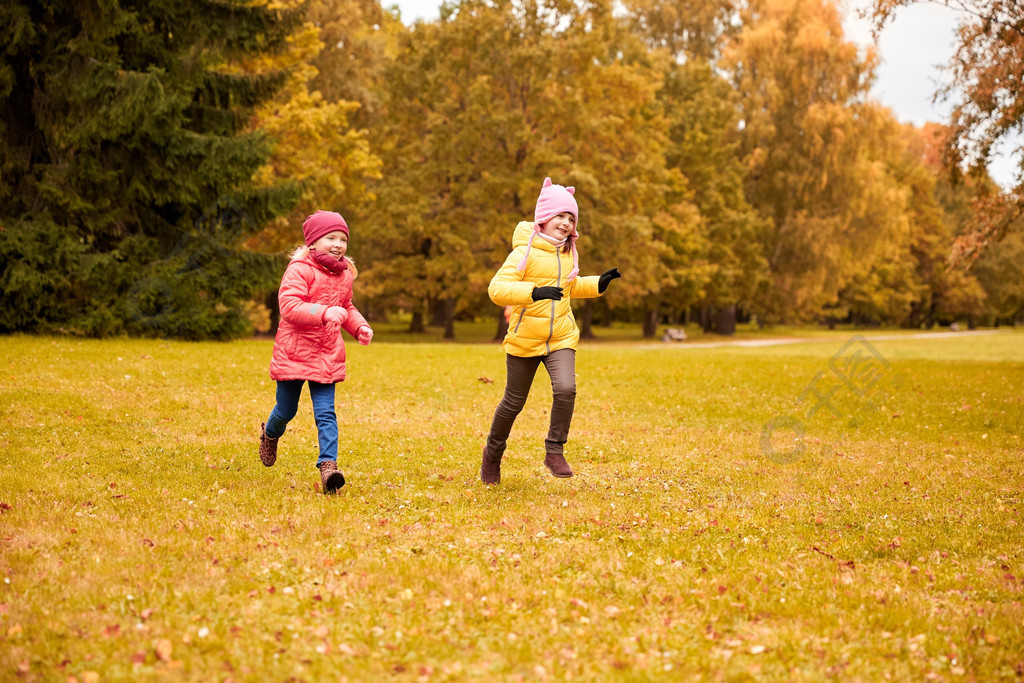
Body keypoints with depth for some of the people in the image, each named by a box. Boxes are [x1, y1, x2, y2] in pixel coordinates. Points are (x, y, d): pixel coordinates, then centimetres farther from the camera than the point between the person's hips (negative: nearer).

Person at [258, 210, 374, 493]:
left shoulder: (344, 274, 10)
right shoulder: (300, 270, -13)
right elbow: (288, 305, -25)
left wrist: (360, 326, 5)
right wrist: (324, 313, -36)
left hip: (326, 356, 4)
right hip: (294, 351, -4)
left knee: (326, 413, -6)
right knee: (286, 410, 12)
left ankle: (328, 465, -11)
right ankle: (270, 435, 44)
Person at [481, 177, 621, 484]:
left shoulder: (568, 253, 8)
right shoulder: (525, 252, -13)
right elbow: (497, 288, -24)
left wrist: (598, 284, 10)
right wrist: (534, 292, -37)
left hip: (561, 338, 4)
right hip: (524, 340, -4)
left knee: (566, 389, -21)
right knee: (514, 402, 8)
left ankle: (554, 451, -5)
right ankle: (493, 453, 34)